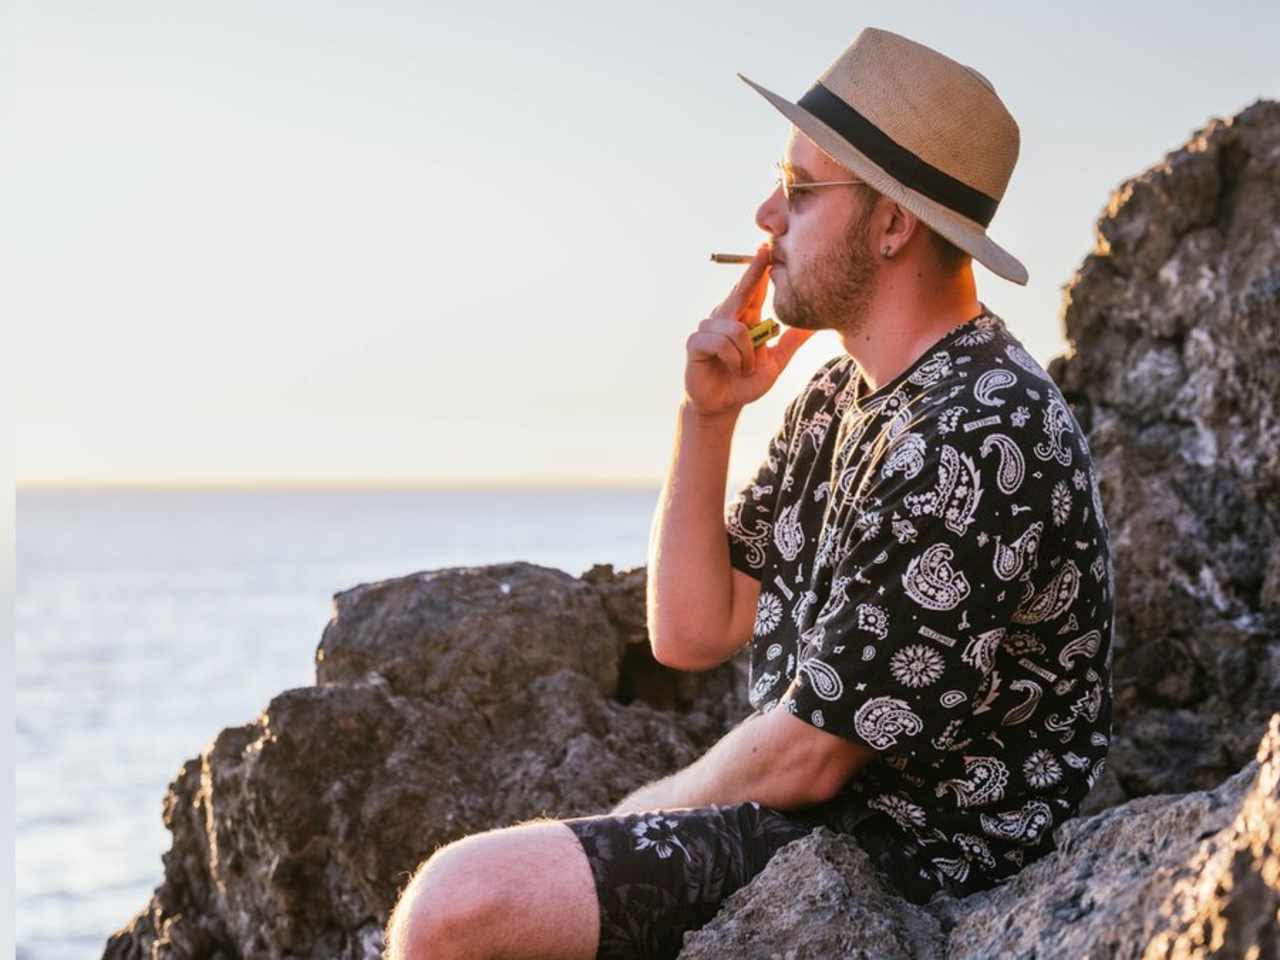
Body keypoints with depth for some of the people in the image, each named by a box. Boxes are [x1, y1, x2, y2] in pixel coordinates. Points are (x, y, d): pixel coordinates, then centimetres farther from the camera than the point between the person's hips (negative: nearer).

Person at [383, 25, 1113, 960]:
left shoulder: (973, 447, -22)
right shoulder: (839, 399, 9)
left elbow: (804, 759, -19)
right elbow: (692, 633, 9)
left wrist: (622, 826, -2)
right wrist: (705, 416, -1)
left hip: (910, 869, -10)